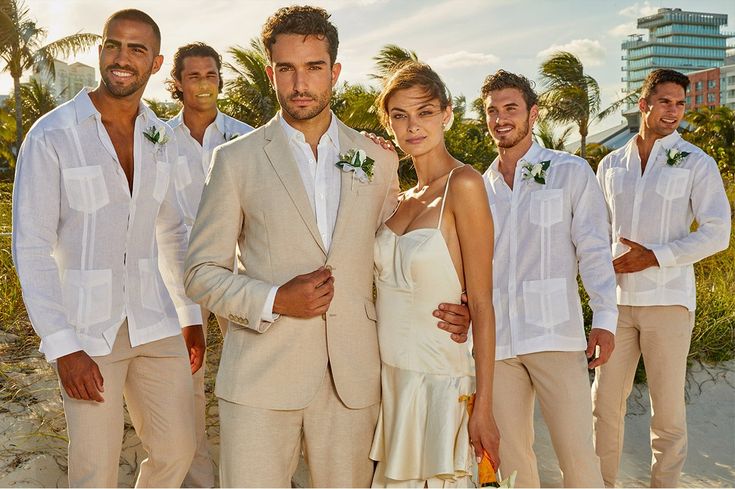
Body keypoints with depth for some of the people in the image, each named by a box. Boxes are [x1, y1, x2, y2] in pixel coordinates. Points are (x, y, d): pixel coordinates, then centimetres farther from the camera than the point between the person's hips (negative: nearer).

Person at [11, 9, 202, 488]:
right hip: (86, 328, -5)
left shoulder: (161, 137, 5)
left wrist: (191, 315, 13)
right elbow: (31, 249, -12)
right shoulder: (51, 137, -11)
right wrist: (63, 347, -16)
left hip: (154, 319, 5)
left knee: (177, 450, 13)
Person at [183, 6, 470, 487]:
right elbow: (202, 272, 3)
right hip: (262, 376, -2)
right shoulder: (236, 159, 2)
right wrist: (275, 300, -13)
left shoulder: (379, 159, 9)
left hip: (353, 378, 2)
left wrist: (442, 311, 0)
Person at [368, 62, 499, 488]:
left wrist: (483, 407, -14)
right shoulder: (403, 197, 10)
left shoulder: (463, 184, -11)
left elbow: (482, 303, -12)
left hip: (439, 378, -6)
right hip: (388, 374, 6)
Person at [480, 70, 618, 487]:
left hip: (555, 332, -3)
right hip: (495, 338, 4)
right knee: (510, 450, 9)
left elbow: (594, 249, -2)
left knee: (577, 450, -4)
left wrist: (605, 319, -12)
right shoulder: (481, 186, 15)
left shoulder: (571, 172, 4)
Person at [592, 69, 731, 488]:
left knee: (668, 406, 3)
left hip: (668, 299, -3)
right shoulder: (611, 165, 12)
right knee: (605, 401, 6)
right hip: (616, 298, 3)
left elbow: (717, 233, -5)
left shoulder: (697, 163, 2)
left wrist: (654, 256, -13)